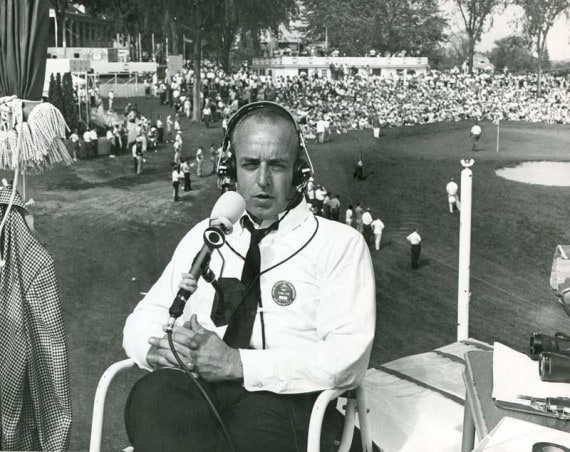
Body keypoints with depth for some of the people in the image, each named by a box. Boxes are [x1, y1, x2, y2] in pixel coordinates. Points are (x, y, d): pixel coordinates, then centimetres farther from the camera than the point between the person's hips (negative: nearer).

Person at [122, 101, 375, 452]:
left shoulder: (340, 244, 4)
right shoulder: (203, 237, 18)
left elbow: (348, 357, -8)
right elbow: (144, 318, 17)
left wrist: (238, 363, -18)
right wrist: (158, 347, -8)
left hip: (284, 404, -3)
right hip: (193, 393, 4)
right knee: (153, 393, -31)